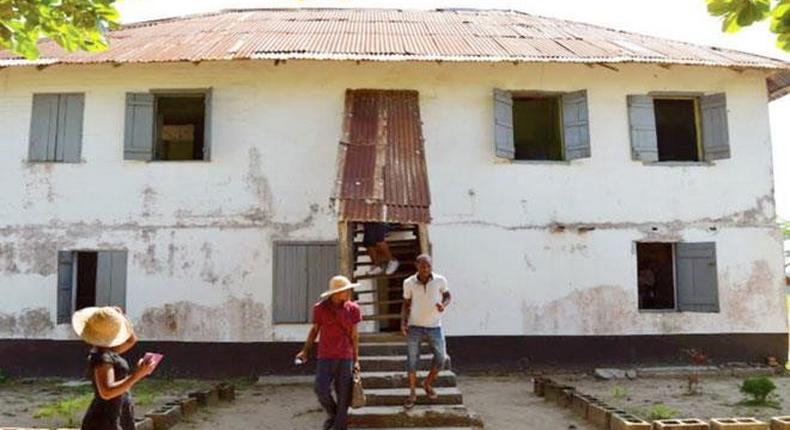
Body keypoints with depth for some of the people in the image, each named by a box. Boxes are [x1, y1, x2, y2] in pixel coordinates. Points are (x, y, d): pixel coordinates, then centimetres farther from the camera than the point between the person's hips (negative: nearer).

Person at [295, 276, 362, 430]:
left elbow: (354, 335, 4)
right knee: (321, 389, -10)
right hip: (325, 357, -1)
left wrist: (356, 360, 4)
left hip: (345, 358, 1)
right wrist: (305, 351, 0)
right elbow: (315, 330, 8)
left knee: (344, 395, 2)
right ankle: (332, 414, 20)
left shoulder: (352, 309, -2)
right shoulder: (320, 308, -5)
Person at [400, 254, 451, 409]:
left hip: (434, 326, 1)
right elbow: (406, 304, 4)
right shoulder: (409, 283, -7)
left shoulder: (440, 281, -8)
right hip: (415, 326, -1)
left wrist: (444, 304, -14)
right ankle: (412, 393, 16)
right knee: (412, 360, 1)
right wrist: (403, 322, -7)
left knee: (441, 358, 5)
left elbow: (447, 295, 9)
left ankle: (428, 384, 30)